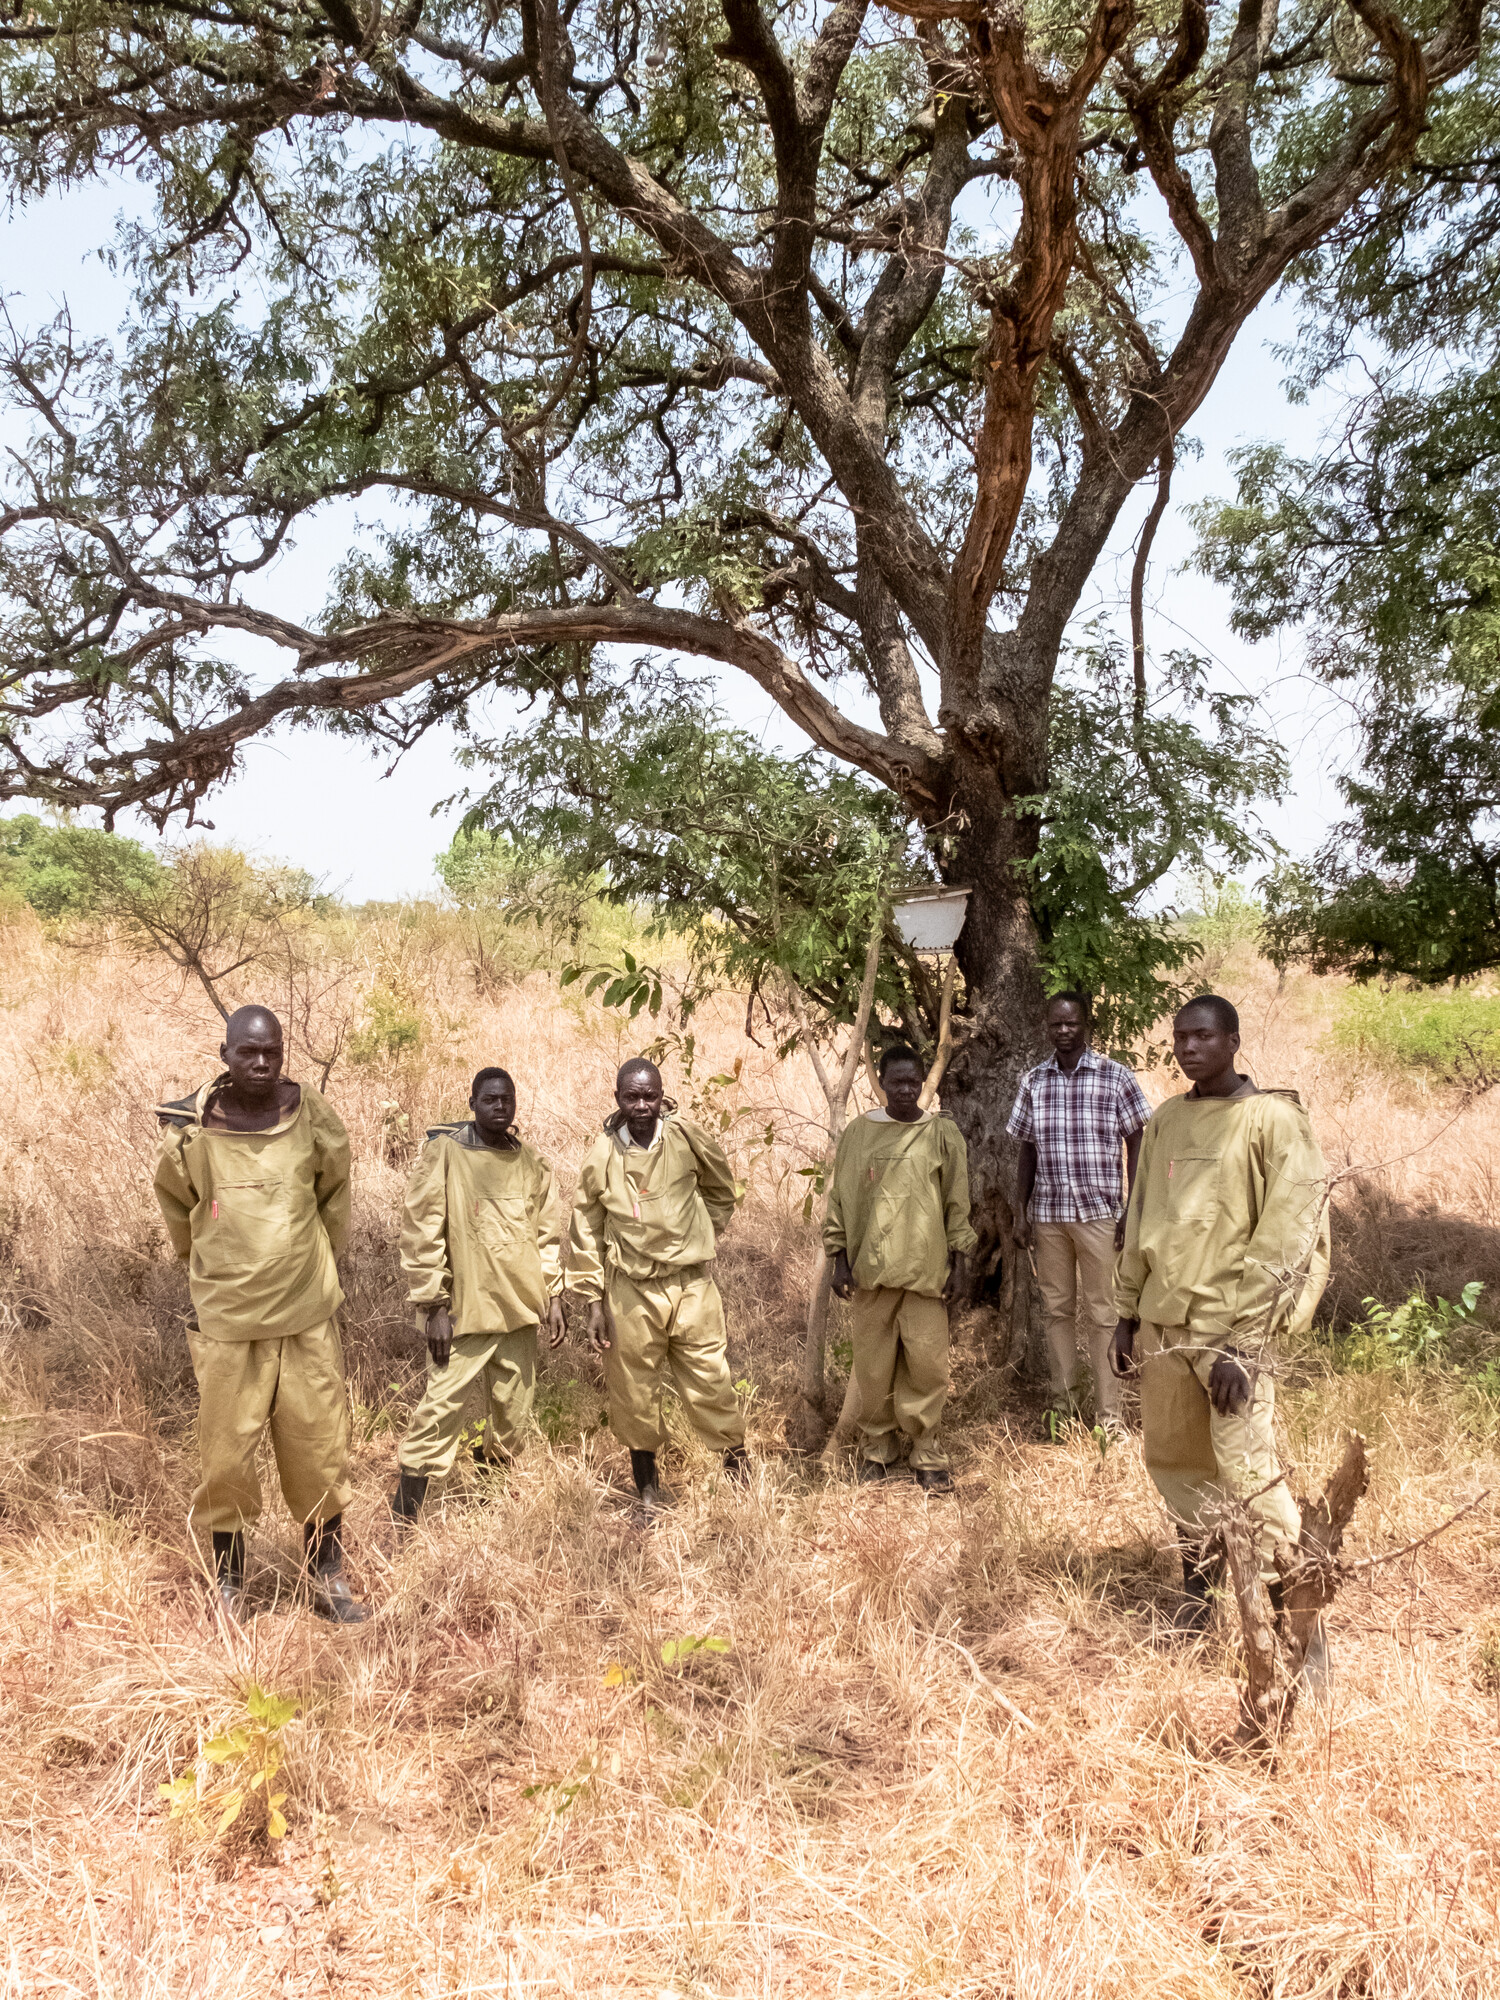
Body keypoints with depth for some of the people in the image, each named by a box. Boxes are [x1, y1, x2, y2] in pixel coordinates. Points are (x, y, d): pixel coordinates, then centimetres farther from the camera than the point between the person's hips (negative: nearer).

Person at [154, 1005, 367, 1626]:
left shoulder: (315, 1121, -6)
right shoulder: (189, 1131, -8)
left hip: (307, 1318, 1)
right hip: (226, 1320, -1)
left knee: (321, 1451, 7)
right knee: (225, 1457, 6)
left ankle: (327, 1580, 23)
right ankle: (228, 1585, 26)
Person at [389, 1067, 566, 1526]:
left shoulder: (532, 1164, 9)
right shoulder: (443, 1152, -6)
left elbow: (547, 1233, 15)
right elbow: (422, 1233, -7)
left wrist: (553, 1295, 9)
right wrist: (434, 1305, -10)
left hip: (519, 1309, 5)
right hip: (463, 1310, -5)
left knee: (514, 1410, 11)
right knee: (441, 1407, -6)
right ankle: (404, 1515, 6)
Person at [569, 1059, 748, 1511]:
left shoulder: (687, 1138, -8)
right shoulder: (602, 1158, -6)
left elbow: (720, 1187, 12)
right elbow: (586, 1233, 2)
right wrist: (594, 1303, 1)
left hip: (691, 1282, 0)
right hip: (631, 1289, 1)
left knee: (709, 1381, 2)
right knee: (635, 1390, 9)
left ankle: (736, 1455, 26)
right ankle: (647, 1484, 27)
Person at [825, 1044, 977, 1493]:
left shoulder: (943, 1133, 1)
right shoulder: (857, 1133, 3)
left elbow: (957, 1202, 5)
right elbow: (840, 1199, 6)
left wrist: (957, 1262, 2)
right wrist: (840, 1261, 3)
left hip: (926, 1269, -1)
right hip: (871, 1269, 1)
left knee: (927, 1362, -1)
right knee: (874, 1363, 7)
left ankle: (925, 1450, 14)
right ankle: (877, 1445, 23)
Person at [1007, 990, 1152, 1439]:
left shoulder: (1116, 1077, -3)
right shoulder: (1033, 1082, 6)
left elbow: (1136, 1144, 0)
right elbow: (1027, 1151, 11)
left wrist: (1132, 1211, -5)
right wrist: (1020, 1212, 6)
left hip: (1099, 1213, -3)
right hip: (1048, 1214, 3)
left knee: (1102, 1313, 1)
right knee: (1057, 1309, 10)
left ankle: (1108, 1415, 9)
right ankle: (1063, 1403, 21)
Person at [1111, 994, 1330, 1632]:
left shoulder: (1273, 1119, -7)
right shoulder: (1165, 1120, 10)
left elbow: (1287, 1236, -12)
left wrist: (1241, 1338, -16)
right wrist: (1128, 1311, 14)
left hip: (1226, 1324, -6)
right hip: (1163, 1321, 6)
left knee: (1245, 1471, -7)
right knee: (1172, 1458, 12)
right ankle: (1199, 1584, 29)